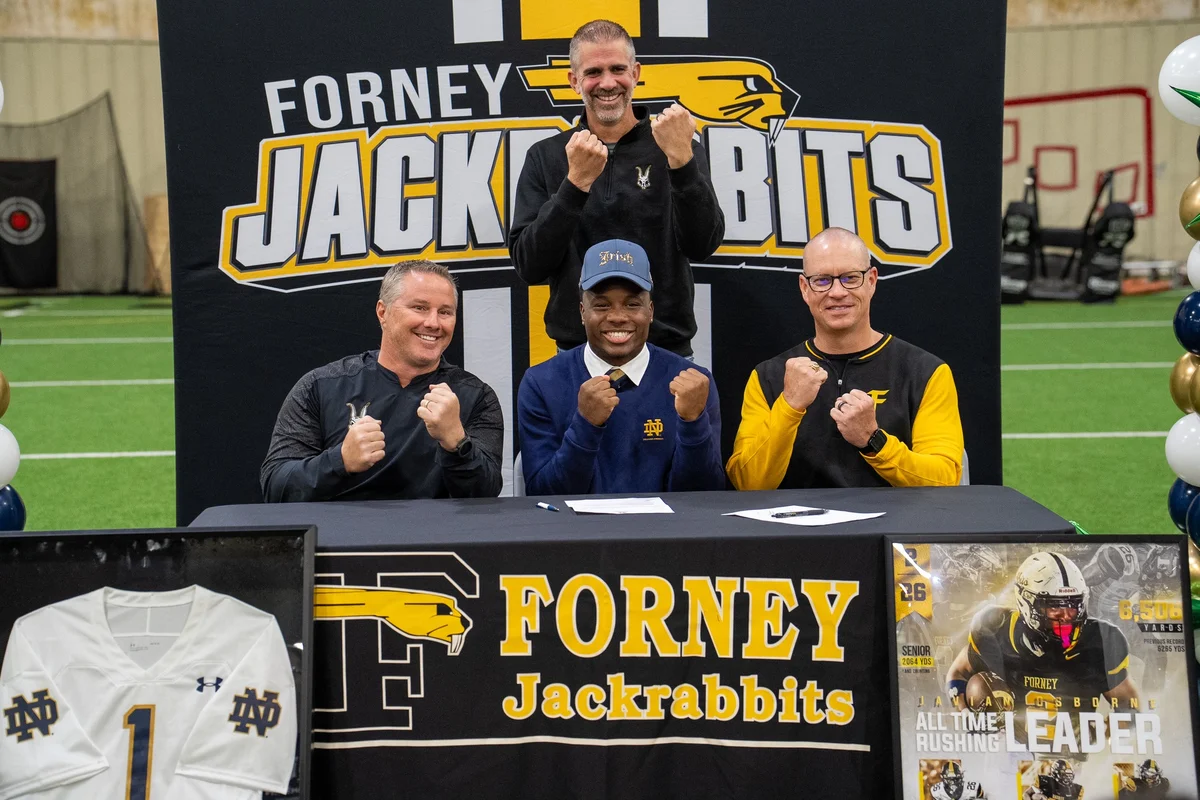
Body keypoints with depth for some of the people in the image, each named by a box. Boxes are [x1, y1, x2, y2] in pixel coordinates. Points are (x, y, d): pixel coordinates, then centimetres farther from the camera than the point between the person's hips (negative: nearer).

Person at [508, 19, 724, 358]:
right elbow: (529, 266, -7)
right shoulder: (545, 158, 2)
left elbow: (702, 247, -13)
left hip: (666, 351, 0)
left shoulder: (678, 149, 0)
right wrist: (576, 183, -19)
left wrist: (681, 159, -26)